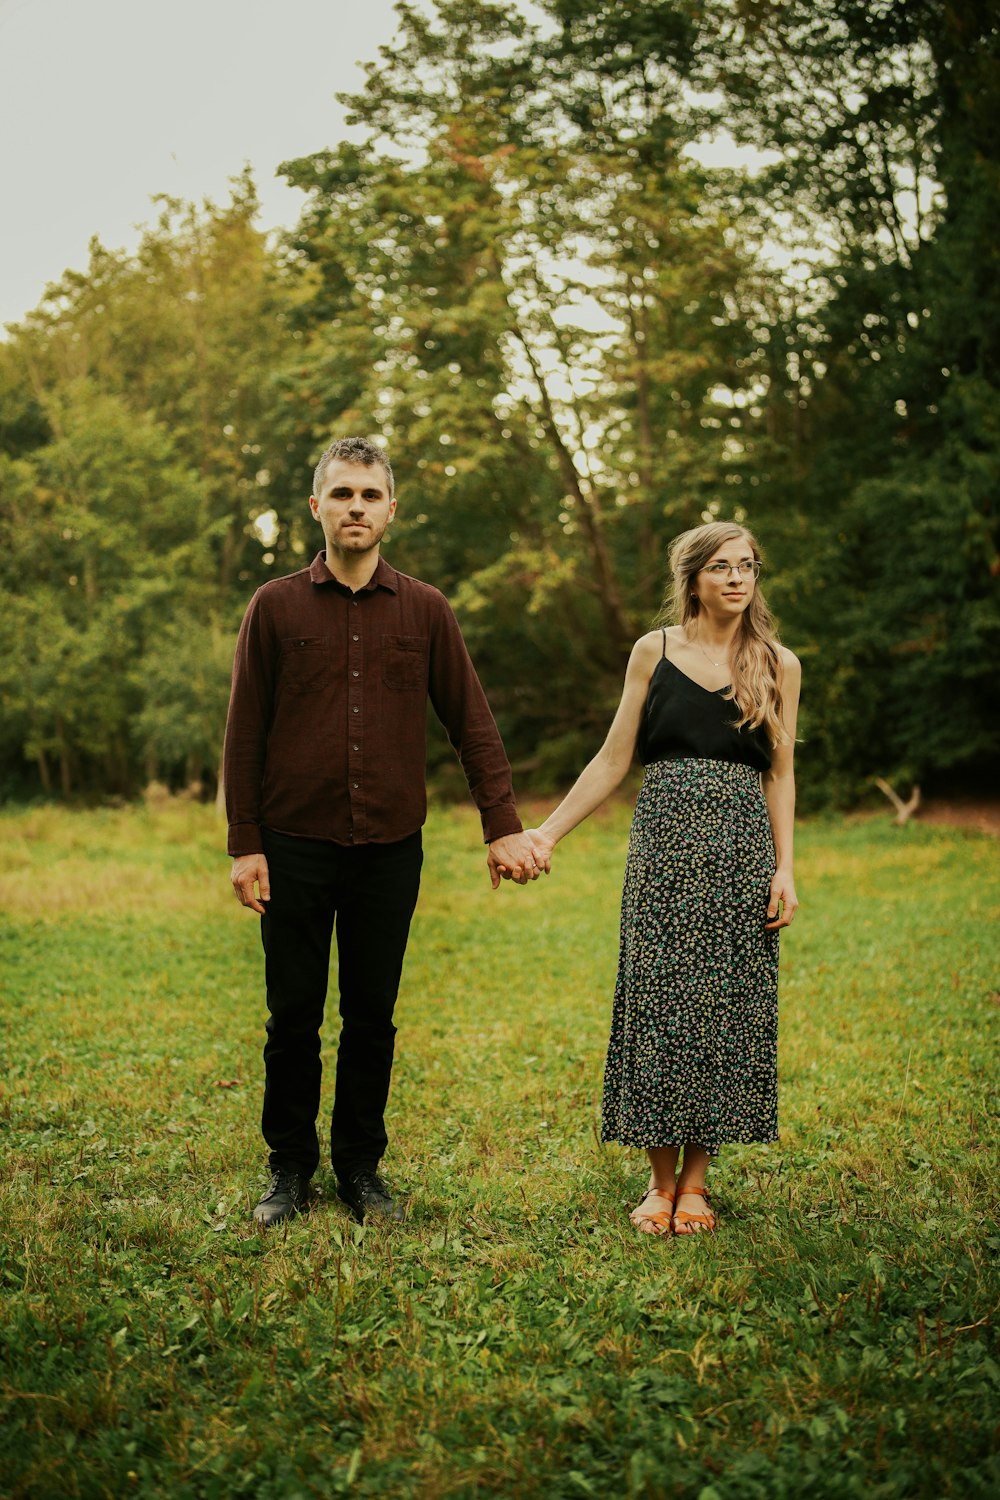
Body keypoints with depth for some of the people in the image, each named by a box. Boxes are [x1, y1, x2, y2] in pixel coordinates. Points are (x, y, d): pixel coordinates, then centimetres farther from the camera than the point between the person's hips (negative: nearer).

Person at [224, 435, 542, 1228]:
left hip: (389, 849, 1)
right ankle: (290, 1166, 21)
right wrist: (244, 844, -3)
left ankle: (362, 1165, 23)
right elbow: (245, 733, 1)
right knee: (294, 1015, 6)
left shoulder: (426, 611, 4)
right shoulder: (276, 607, 1)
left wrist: (504, 825, -1)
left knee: (372, 1016, 9)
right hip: (296, 845, -1)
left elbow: (472, 722, 6)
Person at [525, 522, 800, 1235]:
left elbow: (780, 776, 8)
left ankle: (697, 1177, 14)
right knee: (658, 999, -2)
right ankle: (661, 1177, 10)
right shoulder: (654, 652, 6)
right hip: (664, 841, 0)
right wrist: (548, 832, 1)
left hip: (741, 848, 1)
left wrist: (784, 869, -1)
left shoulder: (778, 666, 8)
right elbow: (613, 762, 8)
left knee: (725, 1003, 2)